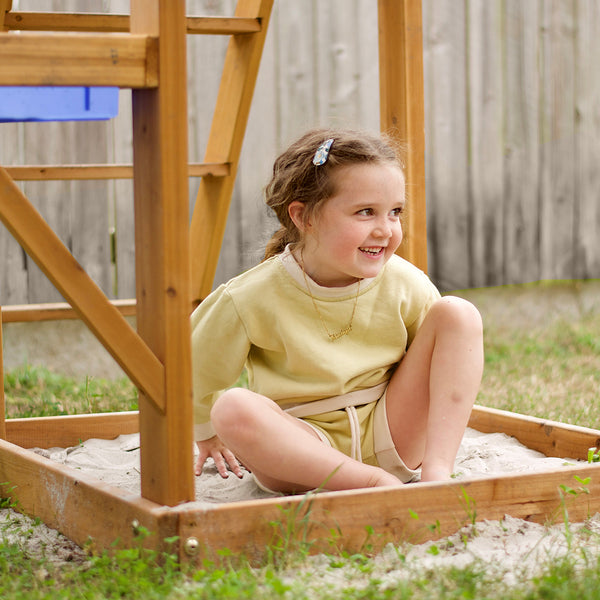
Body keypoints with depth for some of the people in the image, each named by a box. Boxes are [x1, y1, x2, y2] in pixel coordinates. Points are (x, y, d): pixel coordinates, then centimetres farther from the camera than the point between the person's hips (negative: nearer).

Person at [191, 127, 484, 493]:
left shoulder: (406, 285, -7)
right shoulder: (253, 298, -14)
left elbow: (434, 366, 12)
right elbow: (199, 370, 5)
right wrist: (210, 435, 19)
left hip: (388, 437, 3)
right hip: (301, 450, -2)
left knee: (457, 314, -12)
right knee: (233, 409, -35)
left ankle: (437, 471, -23)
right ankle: (373, 482, -32)